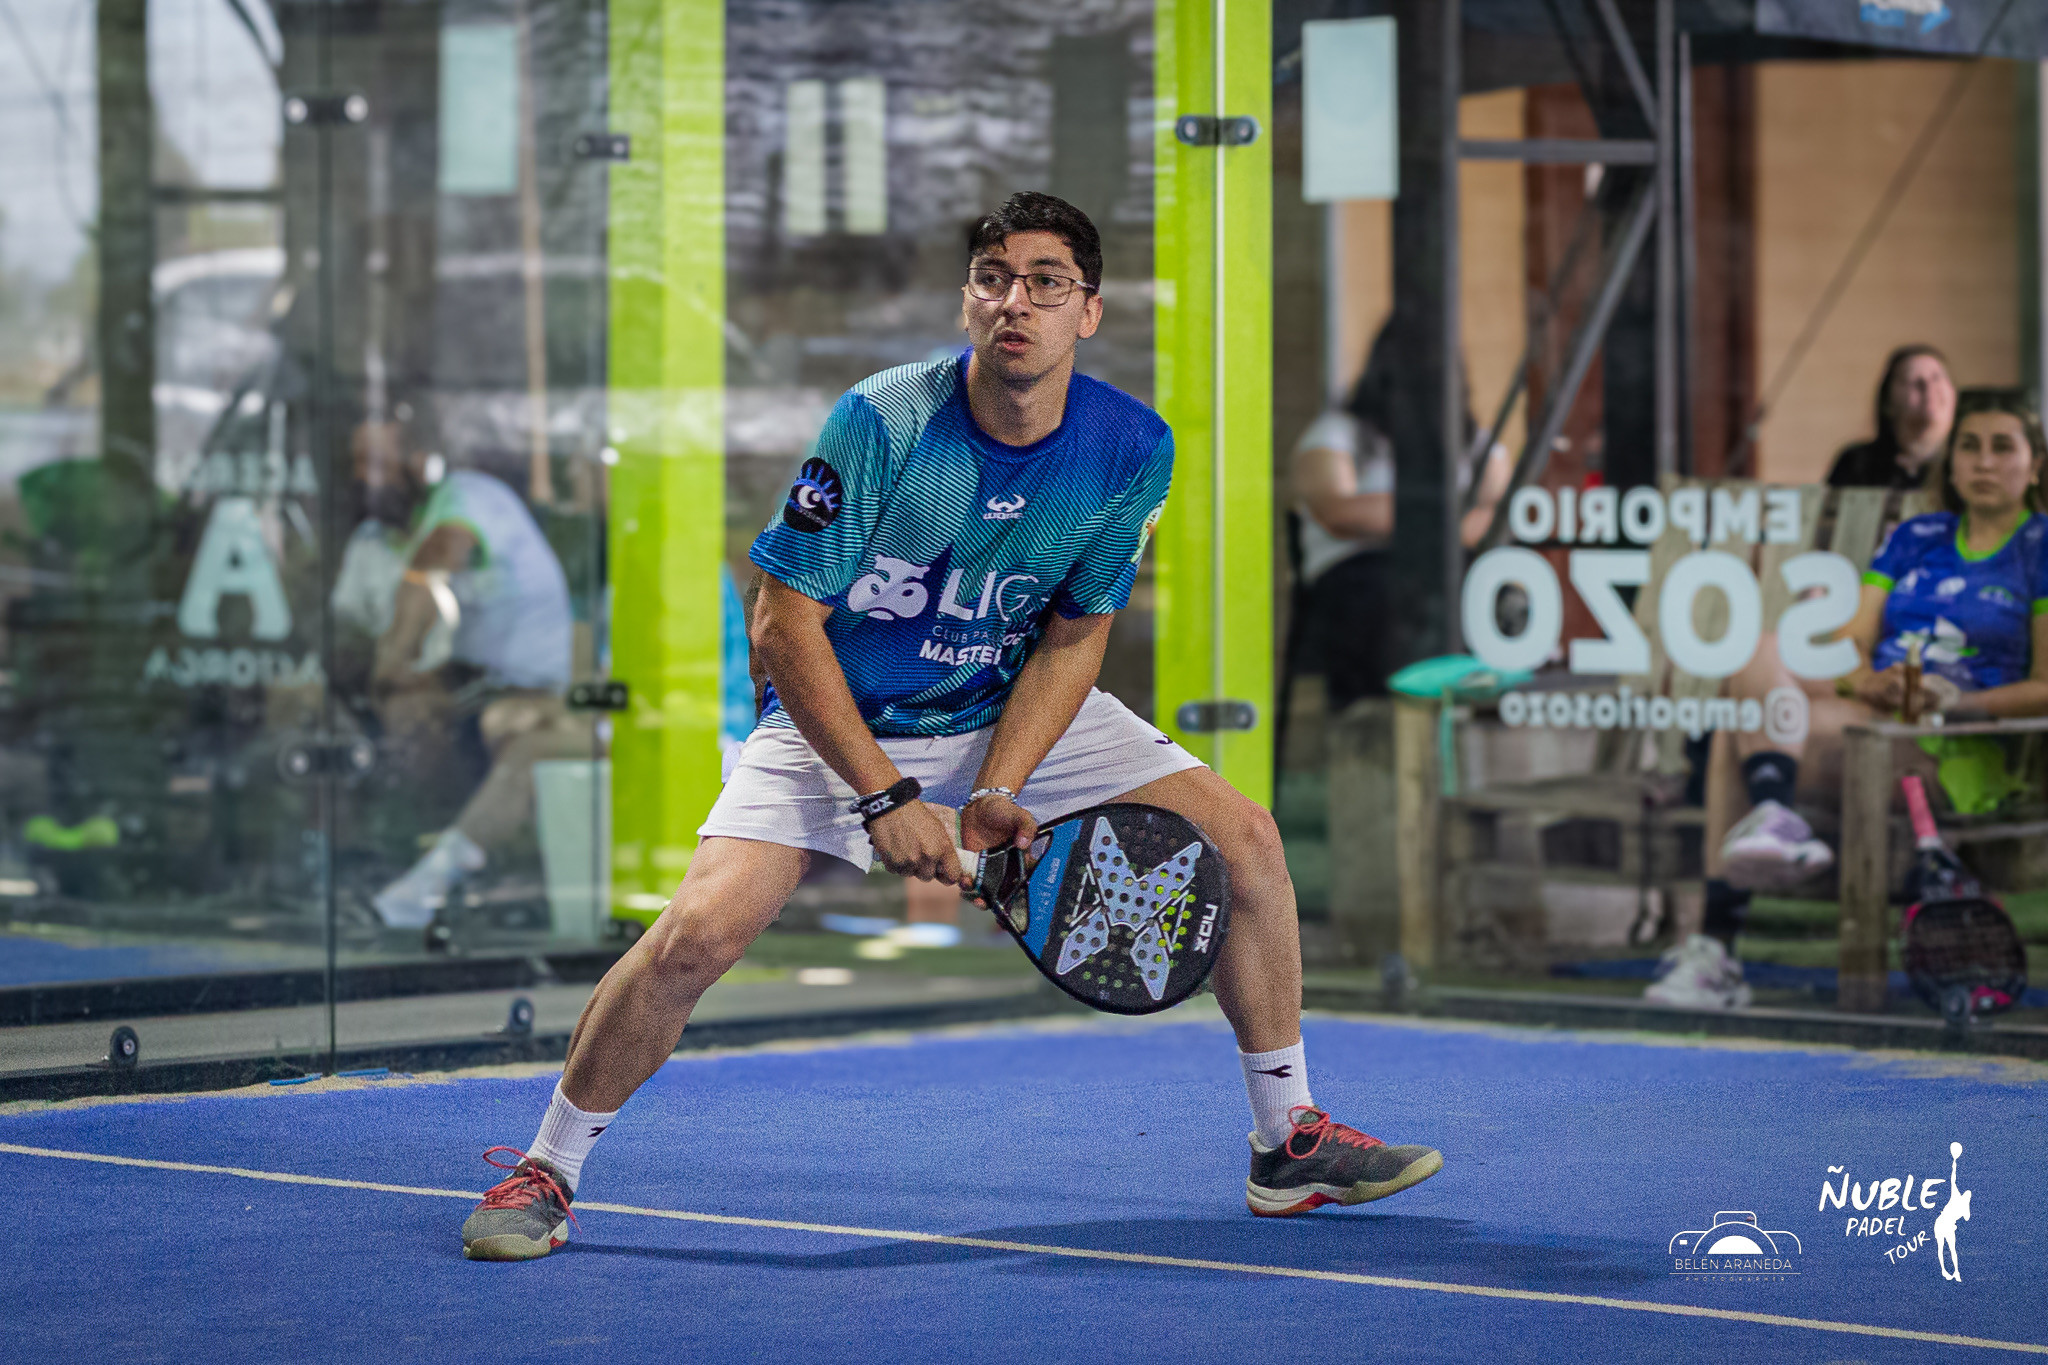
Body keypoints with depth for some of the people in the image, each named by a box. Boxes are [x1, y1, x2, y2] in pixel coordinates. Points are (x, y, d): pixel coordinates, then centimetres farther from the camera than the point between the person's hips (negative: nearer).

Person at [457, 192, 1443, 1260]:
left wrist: (999, 791, -18)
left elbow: (1073, 635, -5)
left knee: (1240, 834, -6)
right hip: (837, 724, -4)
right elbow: (785, 622, -19)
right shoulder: (879, 422, -25)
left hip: (1016, 712, 4)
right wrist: (884, 794, -23)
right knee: (700, 929, -24)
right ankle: (545, 1171, -2)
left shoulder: (1131, 449, -13)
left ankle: (1288, 1141, 10)